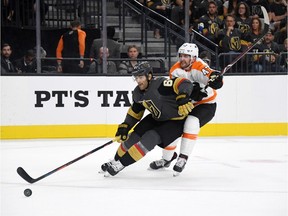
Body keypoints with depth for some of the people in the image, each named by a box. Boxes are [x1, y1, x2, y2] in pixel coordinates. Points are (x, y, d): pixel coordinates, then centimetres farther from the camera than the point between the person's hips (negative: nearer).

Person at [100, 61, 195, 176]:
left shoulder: (161, 84, -31)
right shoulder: (138, 93, -5)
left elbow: (185, 84, -38)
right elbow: (135, 112, 10)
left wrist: (183, 99, -53)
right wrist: (124, 127, 4)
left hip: (175, 120, -8)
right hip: (157, 118, 8)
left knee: (150, 138, -21)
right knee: (135, 136, -2)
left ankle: (121, 164, -14)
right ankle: (116, 160, 16)